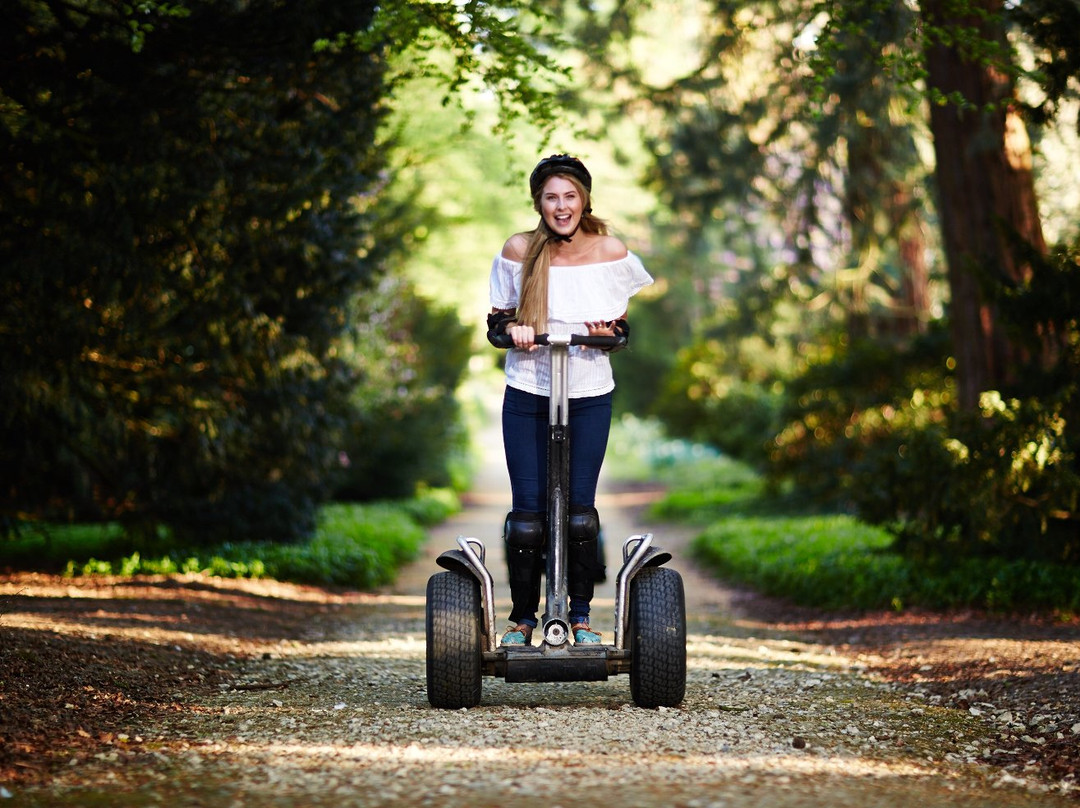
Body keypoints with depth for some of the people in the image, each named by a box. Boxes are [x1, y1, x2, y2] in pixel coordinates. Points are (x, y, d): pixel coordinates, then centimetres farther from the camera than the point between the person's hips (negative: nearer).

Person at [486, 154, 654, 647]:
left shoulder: (611, 253, -2)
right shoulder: (518, 251, -3)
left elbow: (622, 328, 8)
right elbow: (495, 320, 5)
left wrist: (609, 331, -14)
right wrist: (512, 328, -16)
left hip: (589, 397, 0)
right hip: (526, 395, 0)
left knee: (579, 512, -2)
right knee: (527, 514, -2)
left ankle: (581, 617, 14)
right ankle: (522, 619, 14)